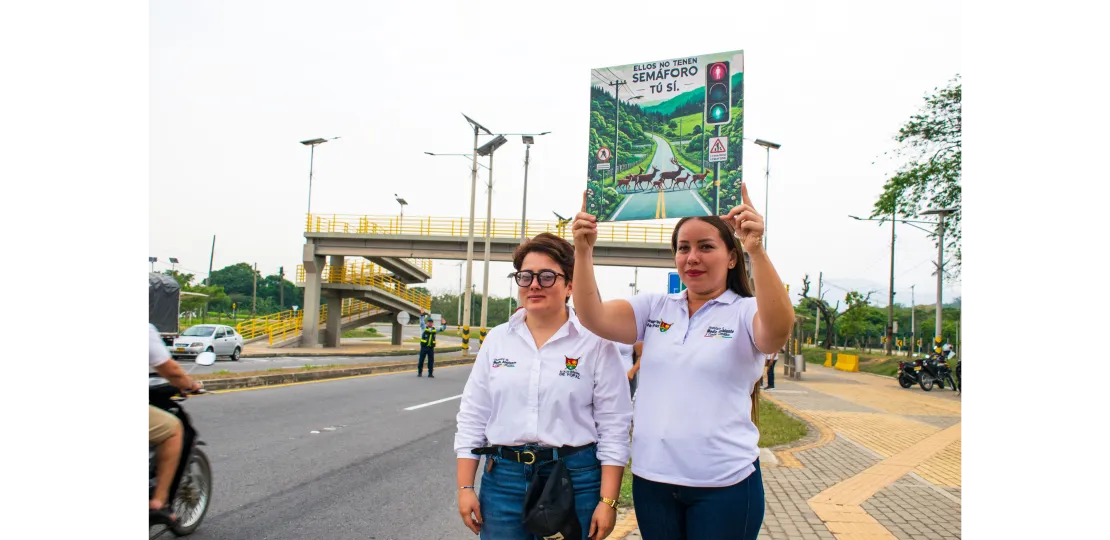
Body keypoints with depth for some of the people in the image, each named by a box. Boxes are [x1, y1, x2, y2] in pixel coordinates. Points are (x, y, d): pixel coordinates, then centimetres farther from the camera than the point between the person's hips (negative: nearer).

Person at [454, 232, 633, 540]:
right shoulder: (497, 339, 4)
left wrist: (608, 501, -9)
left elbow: (613, 425, -6)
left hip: (576, 479, -3)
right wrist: (466, 487, 3)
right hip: (503, 478, 3)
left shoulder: (596, 342, -6)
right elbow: (473, 416, 7)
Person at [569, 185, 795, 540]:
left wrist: (756, 250, -39)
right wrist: (583, 251, -21)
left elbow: (778, 329, -27)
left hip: (724, 484, -3)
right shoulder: (655, 308, 5)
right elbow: (594, 318, -8)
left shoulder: (745, 312, -5)